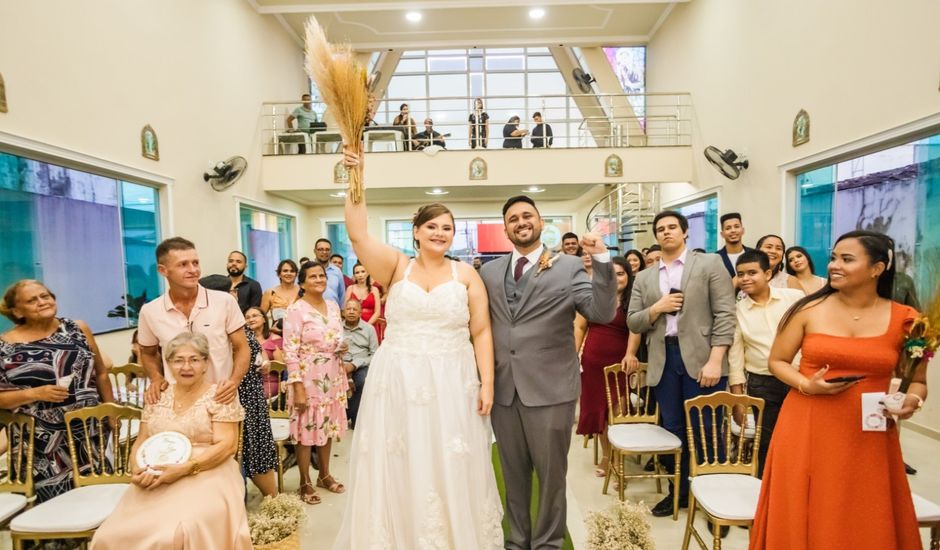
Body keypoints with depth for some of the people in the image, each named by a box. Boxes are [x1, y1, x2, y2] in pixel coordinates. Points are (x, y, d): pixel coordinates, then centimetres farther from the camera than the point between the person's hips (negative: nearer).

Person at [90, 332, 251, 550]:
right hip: (155, 482, 5)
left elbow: (227, 445, -8)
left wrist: (184, 469, -20)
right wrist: (138, 470, -6)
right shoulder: (158, 397, 14)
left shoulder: (218, 396, -1)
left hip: (204, 479, -4)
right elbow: (141, 442, 16)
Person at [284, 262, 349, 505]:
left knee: (328, 426, 15)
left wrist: (341, 348, -5)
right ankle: (305, 483, 21)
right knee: (306, 429, 4)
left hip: (332, 377, 6)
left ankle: (324, 475, 32)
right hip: (308, 378, -6)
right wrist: (298, 387, -18)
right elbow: (290, 352, -15)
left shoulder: (333, 306, 7)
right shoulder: (296, 310, -13)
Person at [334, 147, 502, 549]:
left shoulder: (467, 275, 4)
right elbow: (357, 234, -10)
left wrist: (487, 384, -3)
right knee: (398, 471, 9)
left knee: (451, 472, 10)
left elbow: (482, 332, 2)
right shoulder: (396, 267, 3)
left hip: (452, 385, 0)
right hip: (398, 383, 0)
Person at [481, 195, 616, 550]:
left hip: (550, 387, -3)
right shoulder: (489, 272, 8)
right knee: (513, 473, 18)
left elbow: (603, 313, -13)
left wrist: (602, 260, -23)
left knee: (551, 474, 13)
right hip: (503, 388, 4)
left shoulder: (569, 267, -3)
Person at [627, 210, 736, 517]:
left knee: (706, 431, 4)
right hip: (663, 360, 4)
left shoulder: (710, 264, 2)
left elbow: (725, 315, -5)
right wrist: (656, 308, -10)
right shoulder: (644, 278, 12)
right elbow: (633, 324, 10)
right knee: (672, 430, 12)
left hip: (700, 358, -3)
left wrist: (715, 360, -14)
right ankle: (679, 492, 28)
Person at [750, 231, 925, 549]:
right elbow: (777, 362, 4)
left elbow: (918, 380, 10)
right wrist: (806, 385, -13)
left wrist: (911, 401, -11)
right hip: (806, 430, -1)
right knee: (803, 522, 9)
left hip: (869, 437, 1)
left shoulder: (904, 320, 0)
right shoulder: (809, 310, -3)